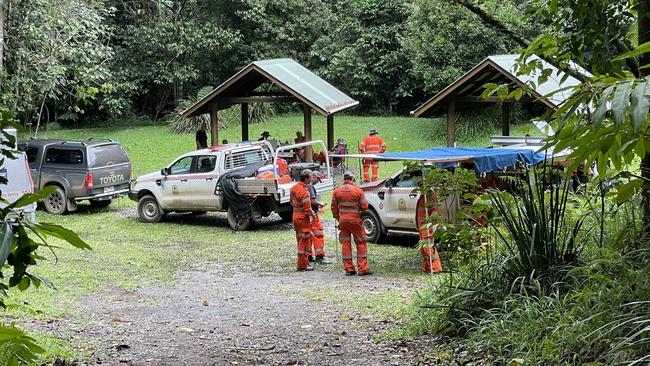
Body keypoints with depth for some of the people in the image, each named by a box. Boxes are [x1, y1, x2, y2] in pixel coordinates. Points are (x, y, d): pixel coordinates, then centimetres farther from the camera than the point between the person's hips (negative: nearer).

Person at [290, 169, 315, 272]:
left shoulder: (294, 187, 3)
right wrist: (313, 214, -4)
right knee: (304, 242, -1)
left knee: (300, 241, 17)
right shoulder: (304, 191, -24)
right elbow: (307, 209, -22)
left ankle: (303, 262, 26)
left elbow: (291, 201, 18)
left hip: (295, 216, 9)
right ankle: (302, 266, 4)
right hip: (303, 218, -9)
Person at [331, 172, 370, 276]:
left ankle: (349, 269, 8)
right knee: (361, 243, 5)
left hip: (342, 219, 3)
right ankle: (362, 268, 0)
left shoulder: (336, 191, 2)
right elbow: (364, 206, -6)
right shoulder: (358, 191, -8)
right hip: (355, 219, -3)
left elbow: (334, 208, 6)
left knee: (345, 244, 9)